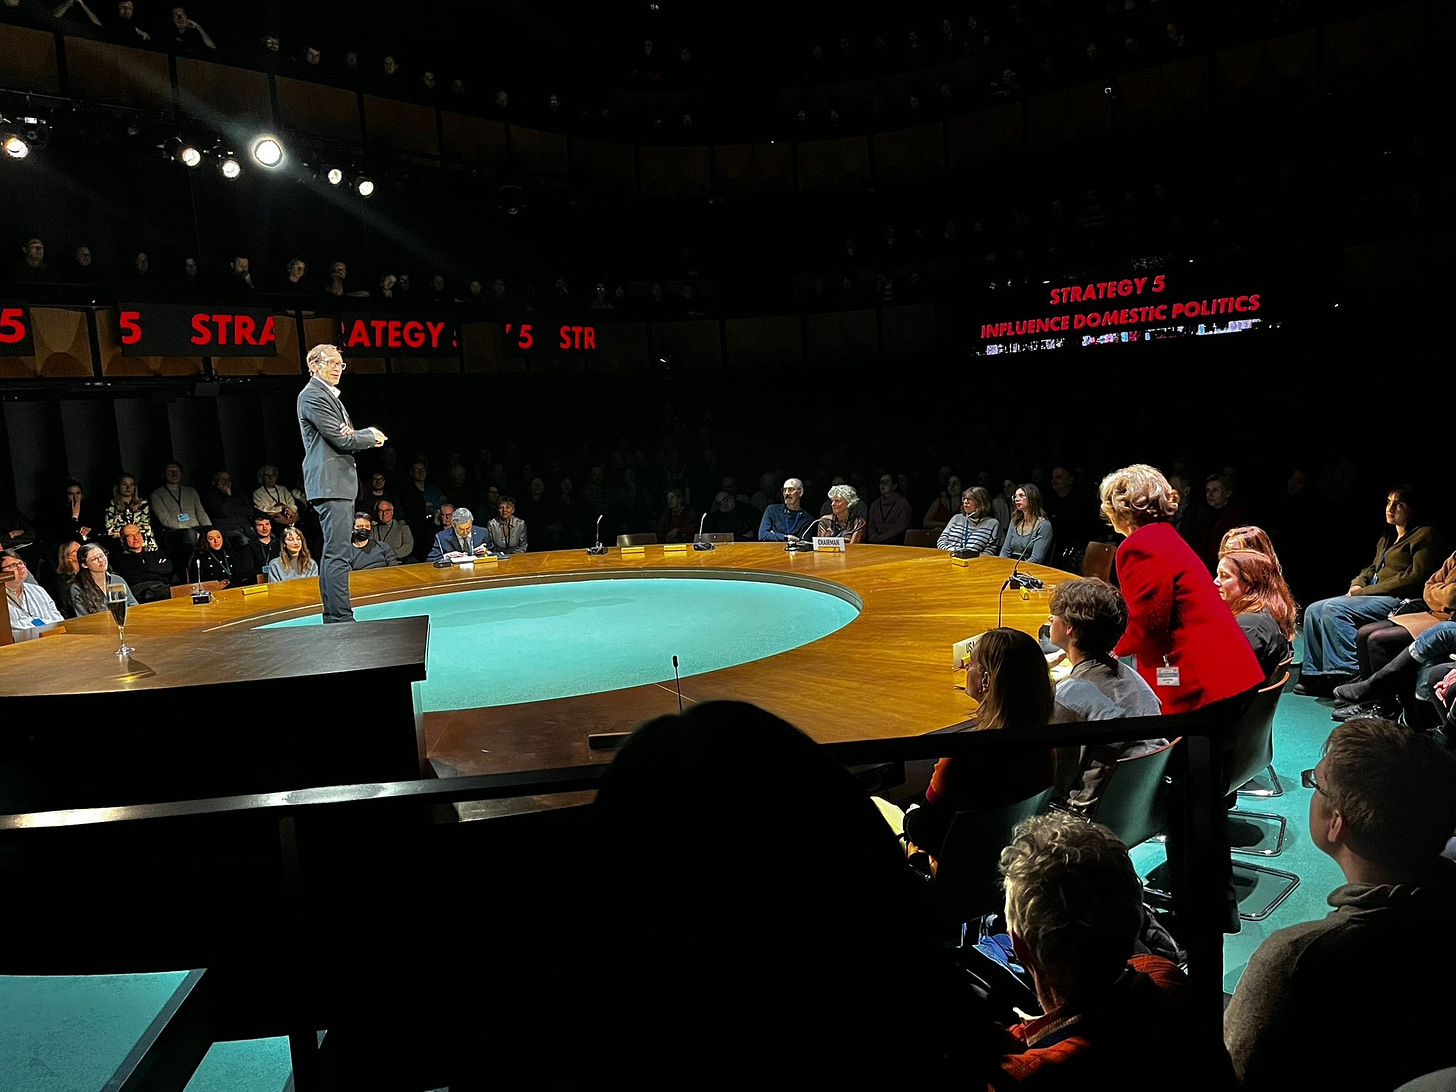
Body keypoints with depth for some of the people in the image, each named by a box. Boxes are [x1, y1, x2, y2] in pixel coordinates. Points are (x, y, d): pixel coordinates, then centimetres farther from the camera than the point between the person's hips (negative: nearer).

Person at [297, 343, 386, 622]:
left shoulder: (328, 395, 23)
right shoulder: (313, 396, -10)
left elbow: (345, 434, 23)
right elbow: (341, 439, -16)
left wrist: (368, 434, 2)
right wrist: (372, 437, 1)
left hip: (338, 482, 11)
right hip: (330, 482, -11)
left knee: (332, 552, 13)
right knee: (338, 553, -13)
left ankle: (332, 616, 18)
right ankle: (341, 618, -13)